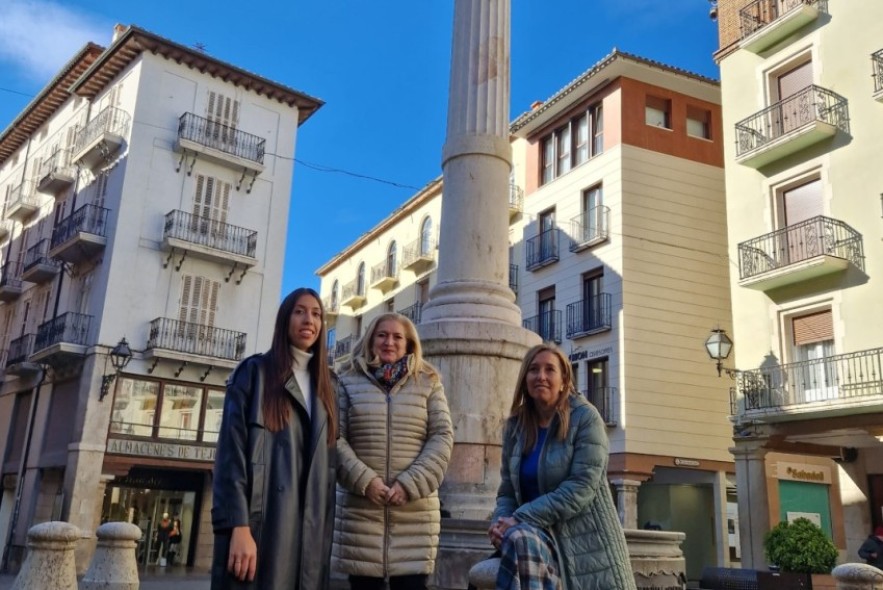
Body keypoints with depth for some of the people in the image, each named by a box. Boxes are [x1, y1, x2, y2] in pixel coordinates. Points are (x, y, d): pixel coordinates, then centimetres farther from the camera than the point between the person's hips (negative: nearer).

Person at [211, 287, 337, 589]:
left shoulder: (325, 386, 18)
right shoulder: (254, 371, 2)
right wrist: (238, 526, -18)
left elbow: (328, 464, 15)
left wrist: (326, 534, 7)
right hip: (260, 522, -5)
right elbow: (231, 449, -8)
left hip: (309, 530, 5)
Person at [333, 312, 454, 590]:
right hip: (360, 509, 0)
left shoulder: (428, 383, 9)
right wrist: (364, 480, -12)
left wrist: (411, 485, -10)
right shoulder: (349, 383, 9)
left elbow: (442, 437, 2)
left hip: (414, 511, 0)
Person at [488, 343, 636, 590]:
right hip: (540, 534, 3)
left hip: (586, 540, -3)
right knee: (520, 541, -30)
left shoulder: (585, 417, -7)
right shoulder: (515, 426, 8)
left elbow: (581, 487, -17)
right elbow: (508, 490, 9)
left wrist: (520, 519, -21)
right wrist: (500, 521, -14)